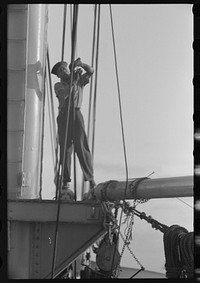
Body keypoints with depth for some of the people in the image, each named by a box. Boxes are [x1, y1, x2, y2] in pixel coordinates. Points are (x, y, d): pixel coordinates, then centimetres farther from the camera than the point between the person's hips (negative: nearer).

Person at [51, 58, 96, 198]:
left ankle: (90, 177, -2)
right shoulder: (58, 86, 10)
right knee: (65, 148, -1)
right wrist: (73, 81, -15)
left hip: (76, 114, -1)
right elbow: (63, 94, -11)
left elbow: (91, 71, -1)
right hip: (63, 116, 1)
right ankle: (66, 180, 4)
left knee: (82, 147, -7)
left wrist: (81, 64, -17)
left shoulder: (79, 80, 13)